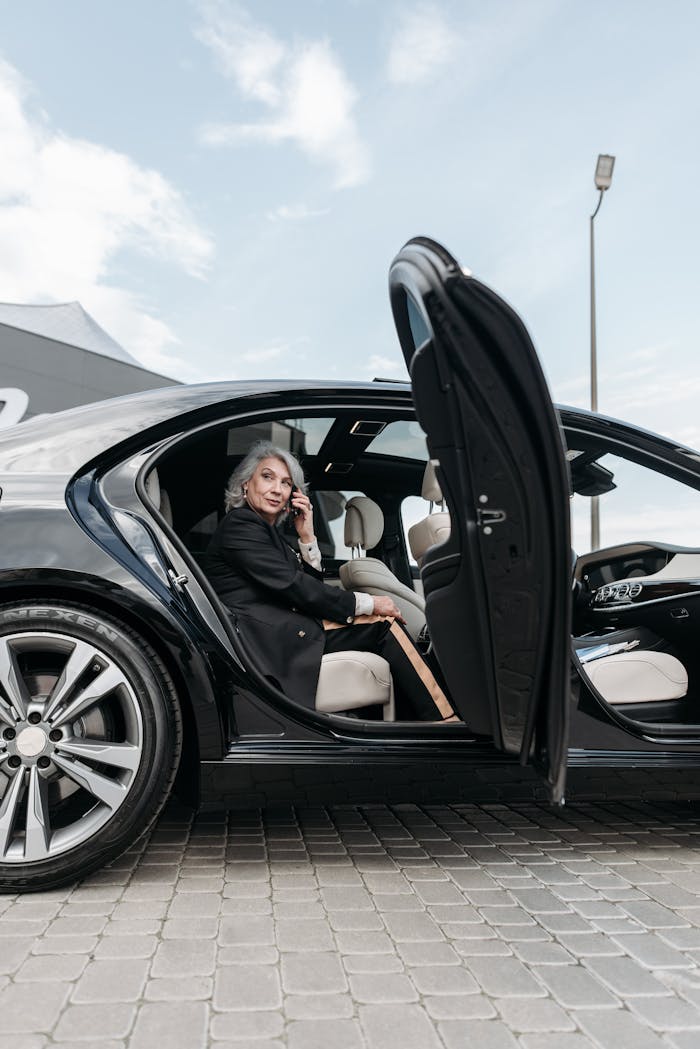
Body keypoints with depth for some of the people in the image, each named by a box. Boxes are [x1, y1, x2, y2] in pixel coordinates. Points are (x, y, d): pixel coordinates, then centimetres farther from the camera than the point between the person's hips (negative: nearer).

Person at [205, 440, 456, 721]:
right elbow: (292, 587, -14)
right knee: (382, 625, -11)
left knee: (384, 622, -6)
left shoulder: (268, 530, 21)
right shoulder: (239, 525, -7)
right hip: (265, 639, -8)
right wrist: (367, 603, -10)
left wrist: (307, 537, 2)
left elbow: (310, 585, 15)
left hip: (282, 631, 8)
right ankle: (444, 721, -10)